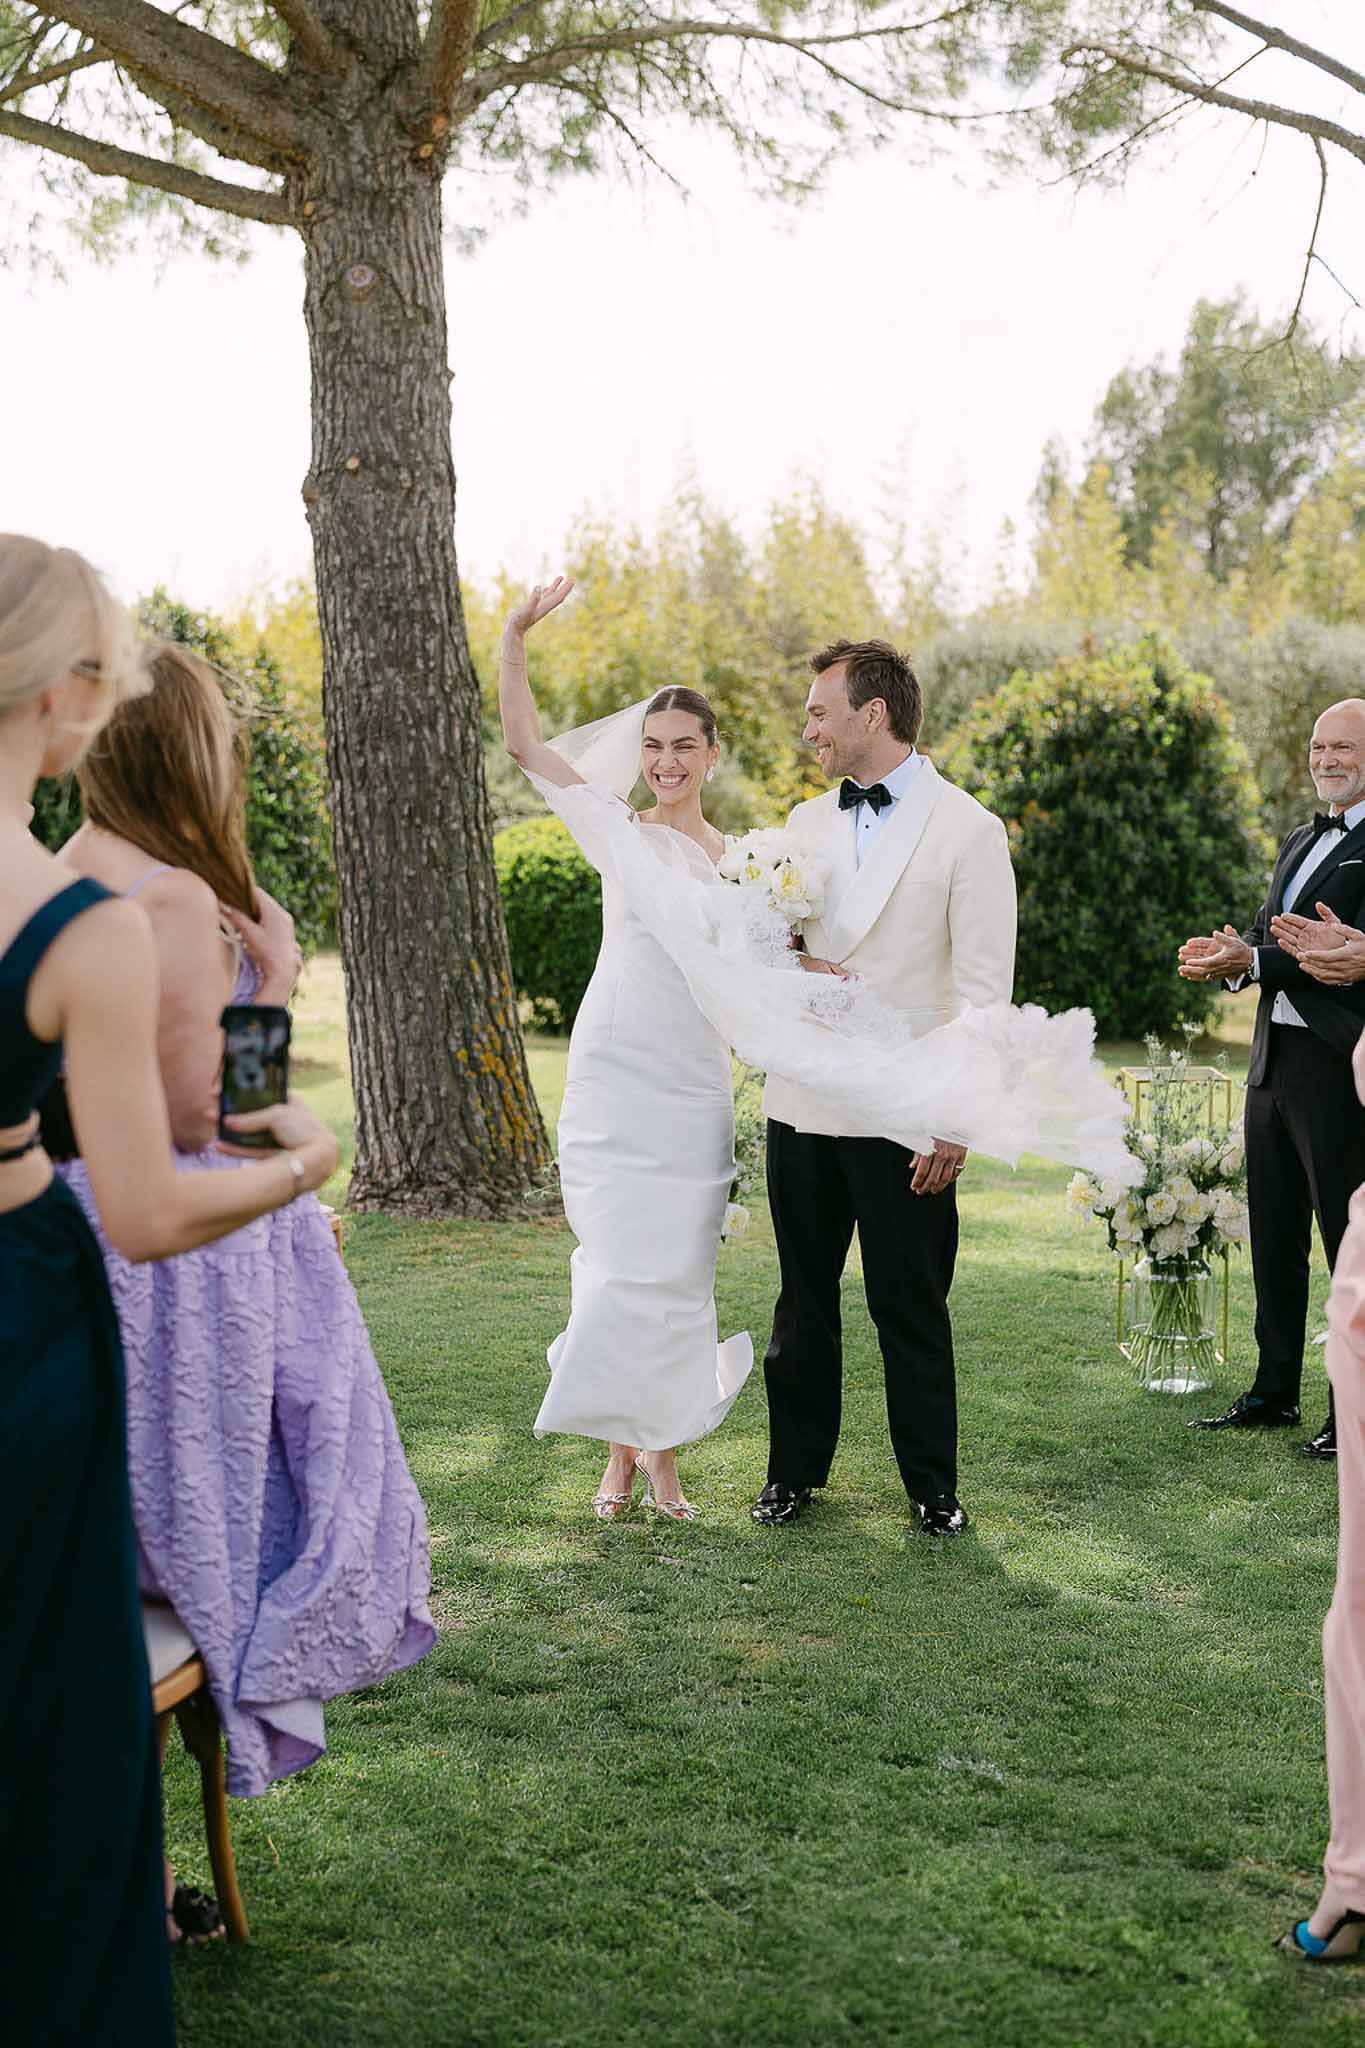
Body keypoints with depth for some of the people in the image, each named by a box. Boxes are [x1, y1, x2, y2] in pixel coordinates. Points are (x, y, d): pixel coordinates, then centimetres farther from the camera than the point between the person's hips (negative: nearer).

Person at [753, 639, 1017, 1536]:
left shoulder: (968, 829, -6)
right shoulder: (809, 822, 12)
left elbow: (984, 988, -9)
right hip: (804, 1103, 5)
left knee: (912, 1308, 4)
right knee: (804, 1296, 13)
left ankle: (933, 1485, 19)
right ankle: (795, 1468, 26)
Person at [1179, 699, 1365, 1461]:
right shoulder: (1302, 842, 19)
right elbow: (1271, 935, 14)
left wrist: (1254, 961, -21)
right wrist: (1231, 954, -7)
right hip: (1275, 1061, 9)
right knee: (1274, 1236, 14)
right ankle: (1275, 1392, 25)